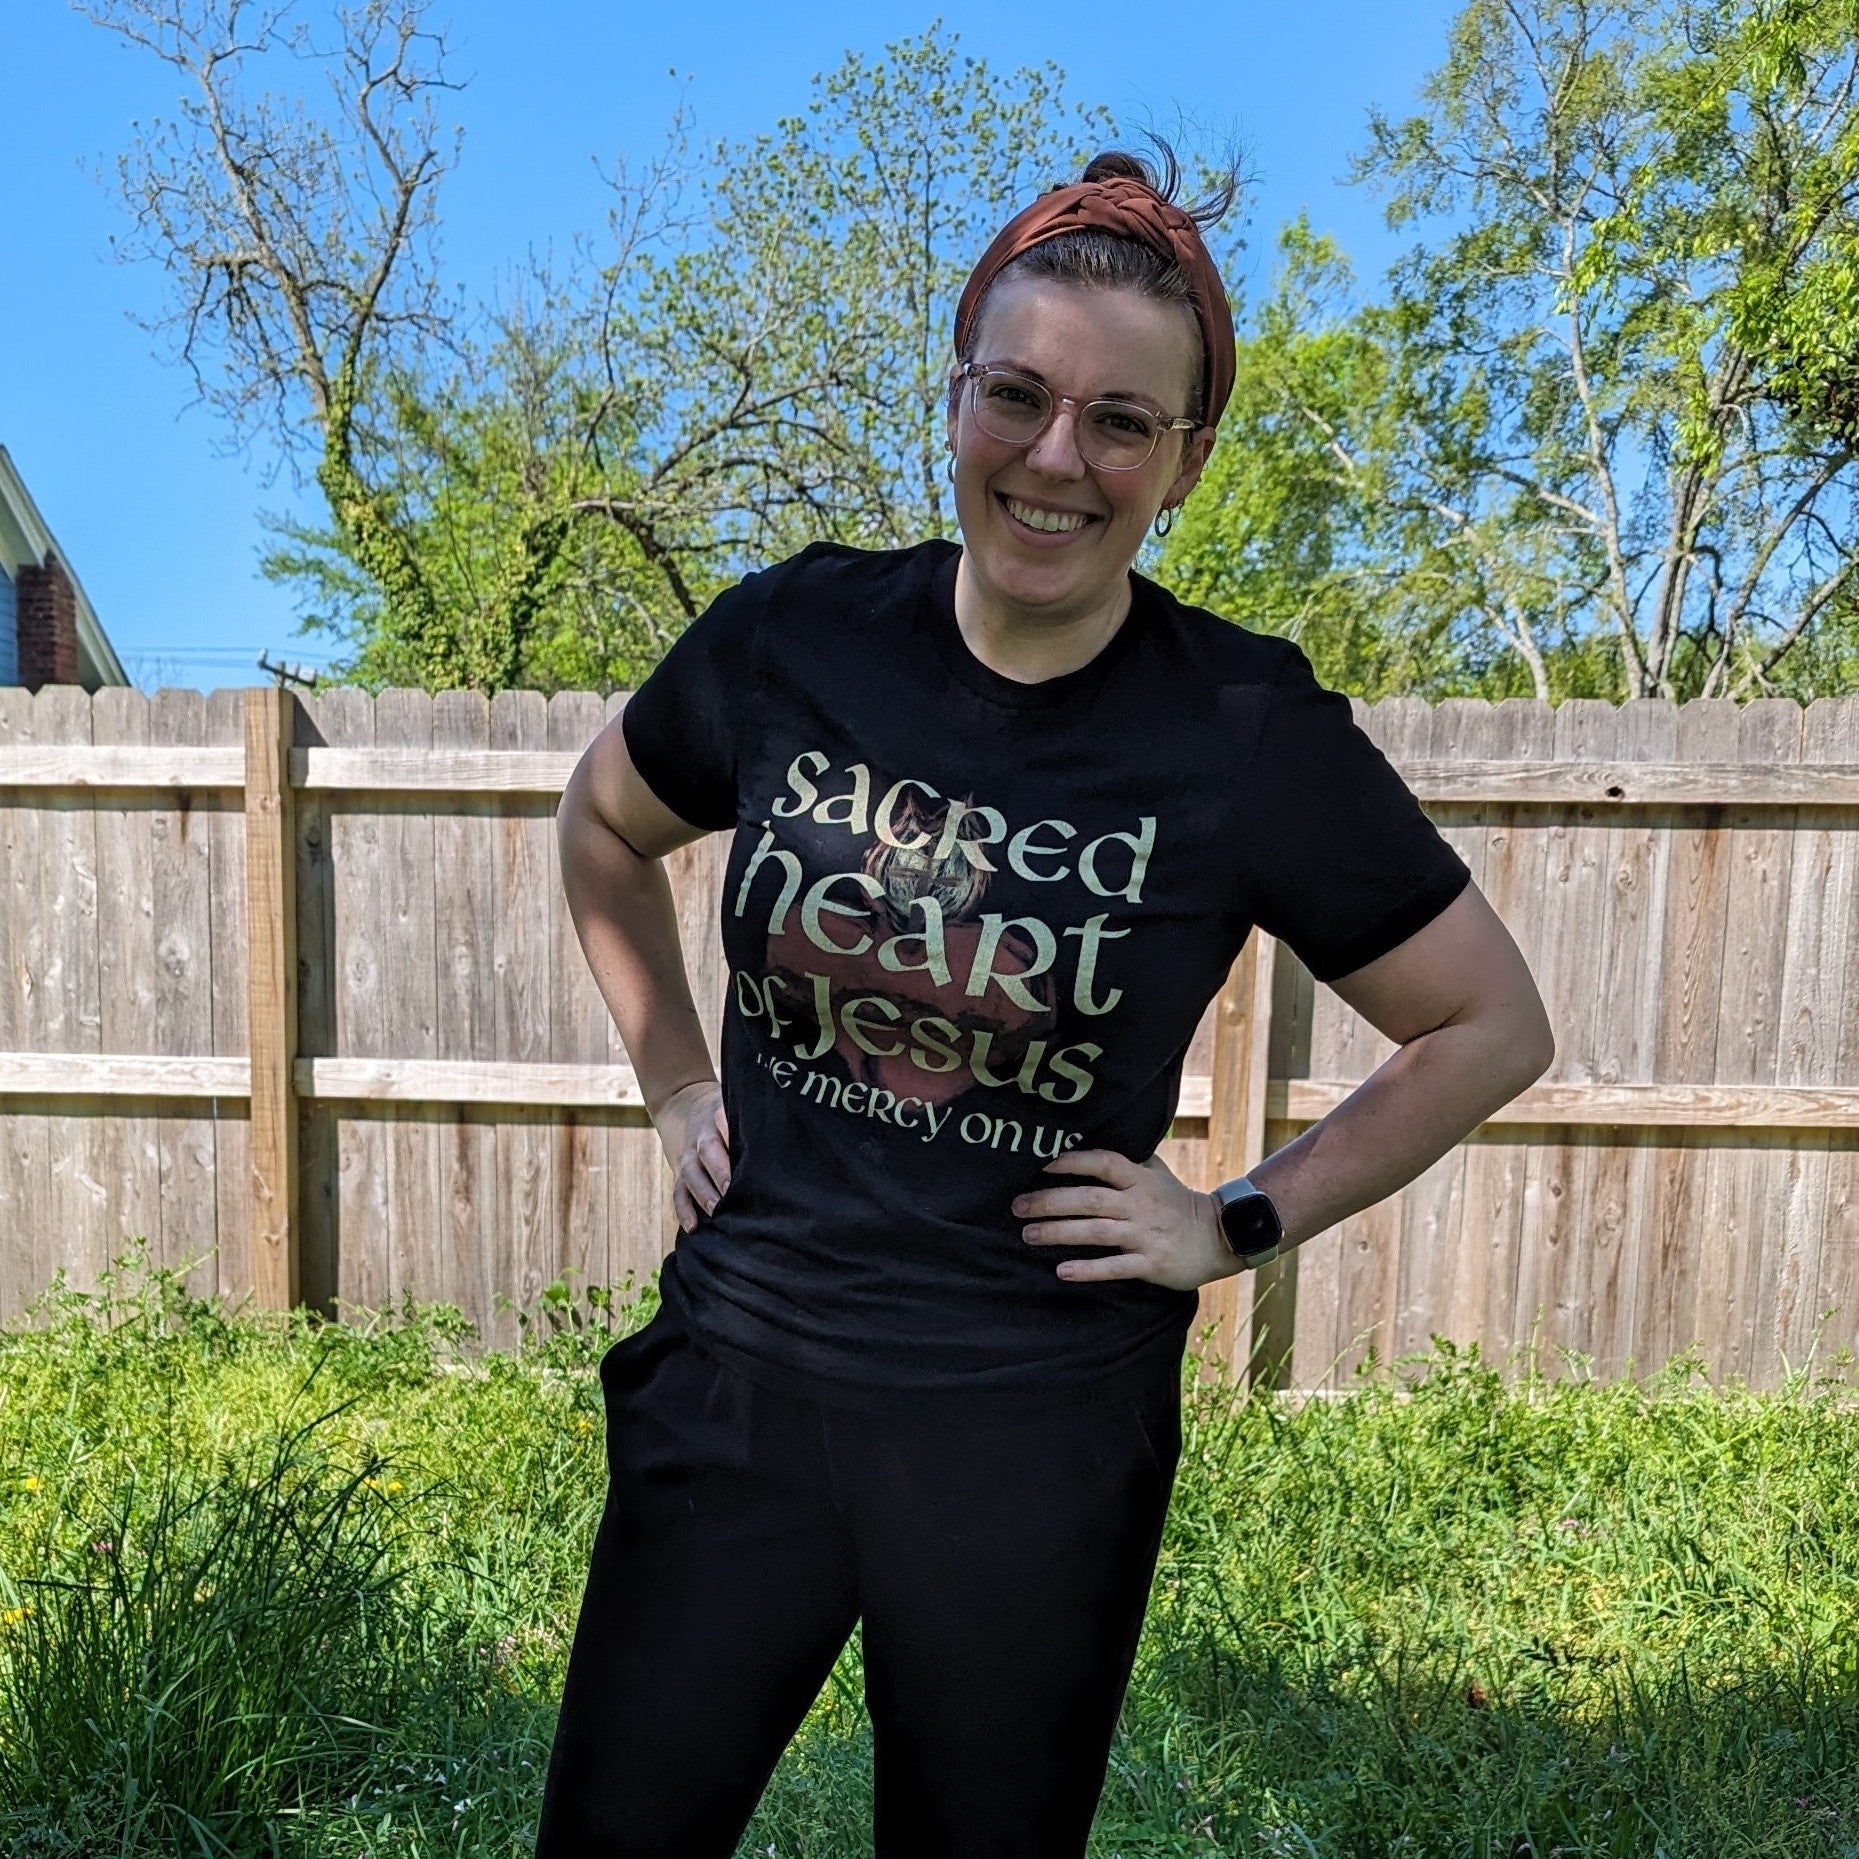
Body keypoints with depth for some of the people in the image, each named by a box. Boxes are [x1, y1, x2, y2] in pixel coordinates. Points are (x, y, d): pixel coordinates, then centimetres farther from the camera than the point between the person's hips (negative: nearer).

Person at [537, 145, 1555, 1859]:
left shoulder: (1251, 736, -13)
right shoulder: (792, 639, -7)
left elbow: (1492, 1029, -1)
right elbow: (606, 827, 13)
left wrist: (1243, 1224, -6)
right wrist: (673, 1085, 6)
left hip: (1040, 1429, -1)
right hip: (738, 1374, 2)